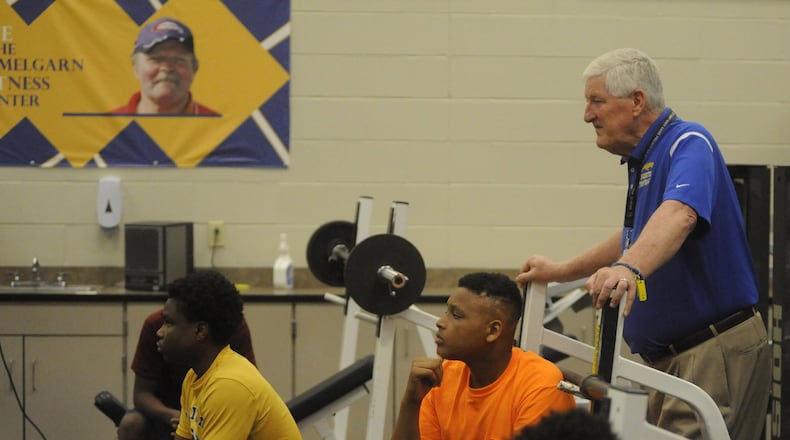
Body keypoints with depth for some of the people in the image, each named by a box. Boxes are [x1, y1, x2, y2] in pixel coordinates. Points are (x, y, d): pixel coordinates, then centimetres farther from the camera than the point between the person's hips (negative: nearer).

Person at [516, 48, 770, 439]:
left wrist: (628, 268, -52)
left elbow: (678, 215, -35)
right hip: (668, 359, 9)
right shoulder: (643, 160, 16)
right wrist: (562, 271, 36)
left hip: (716, 352, -9)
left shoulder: (688, 144, -14)